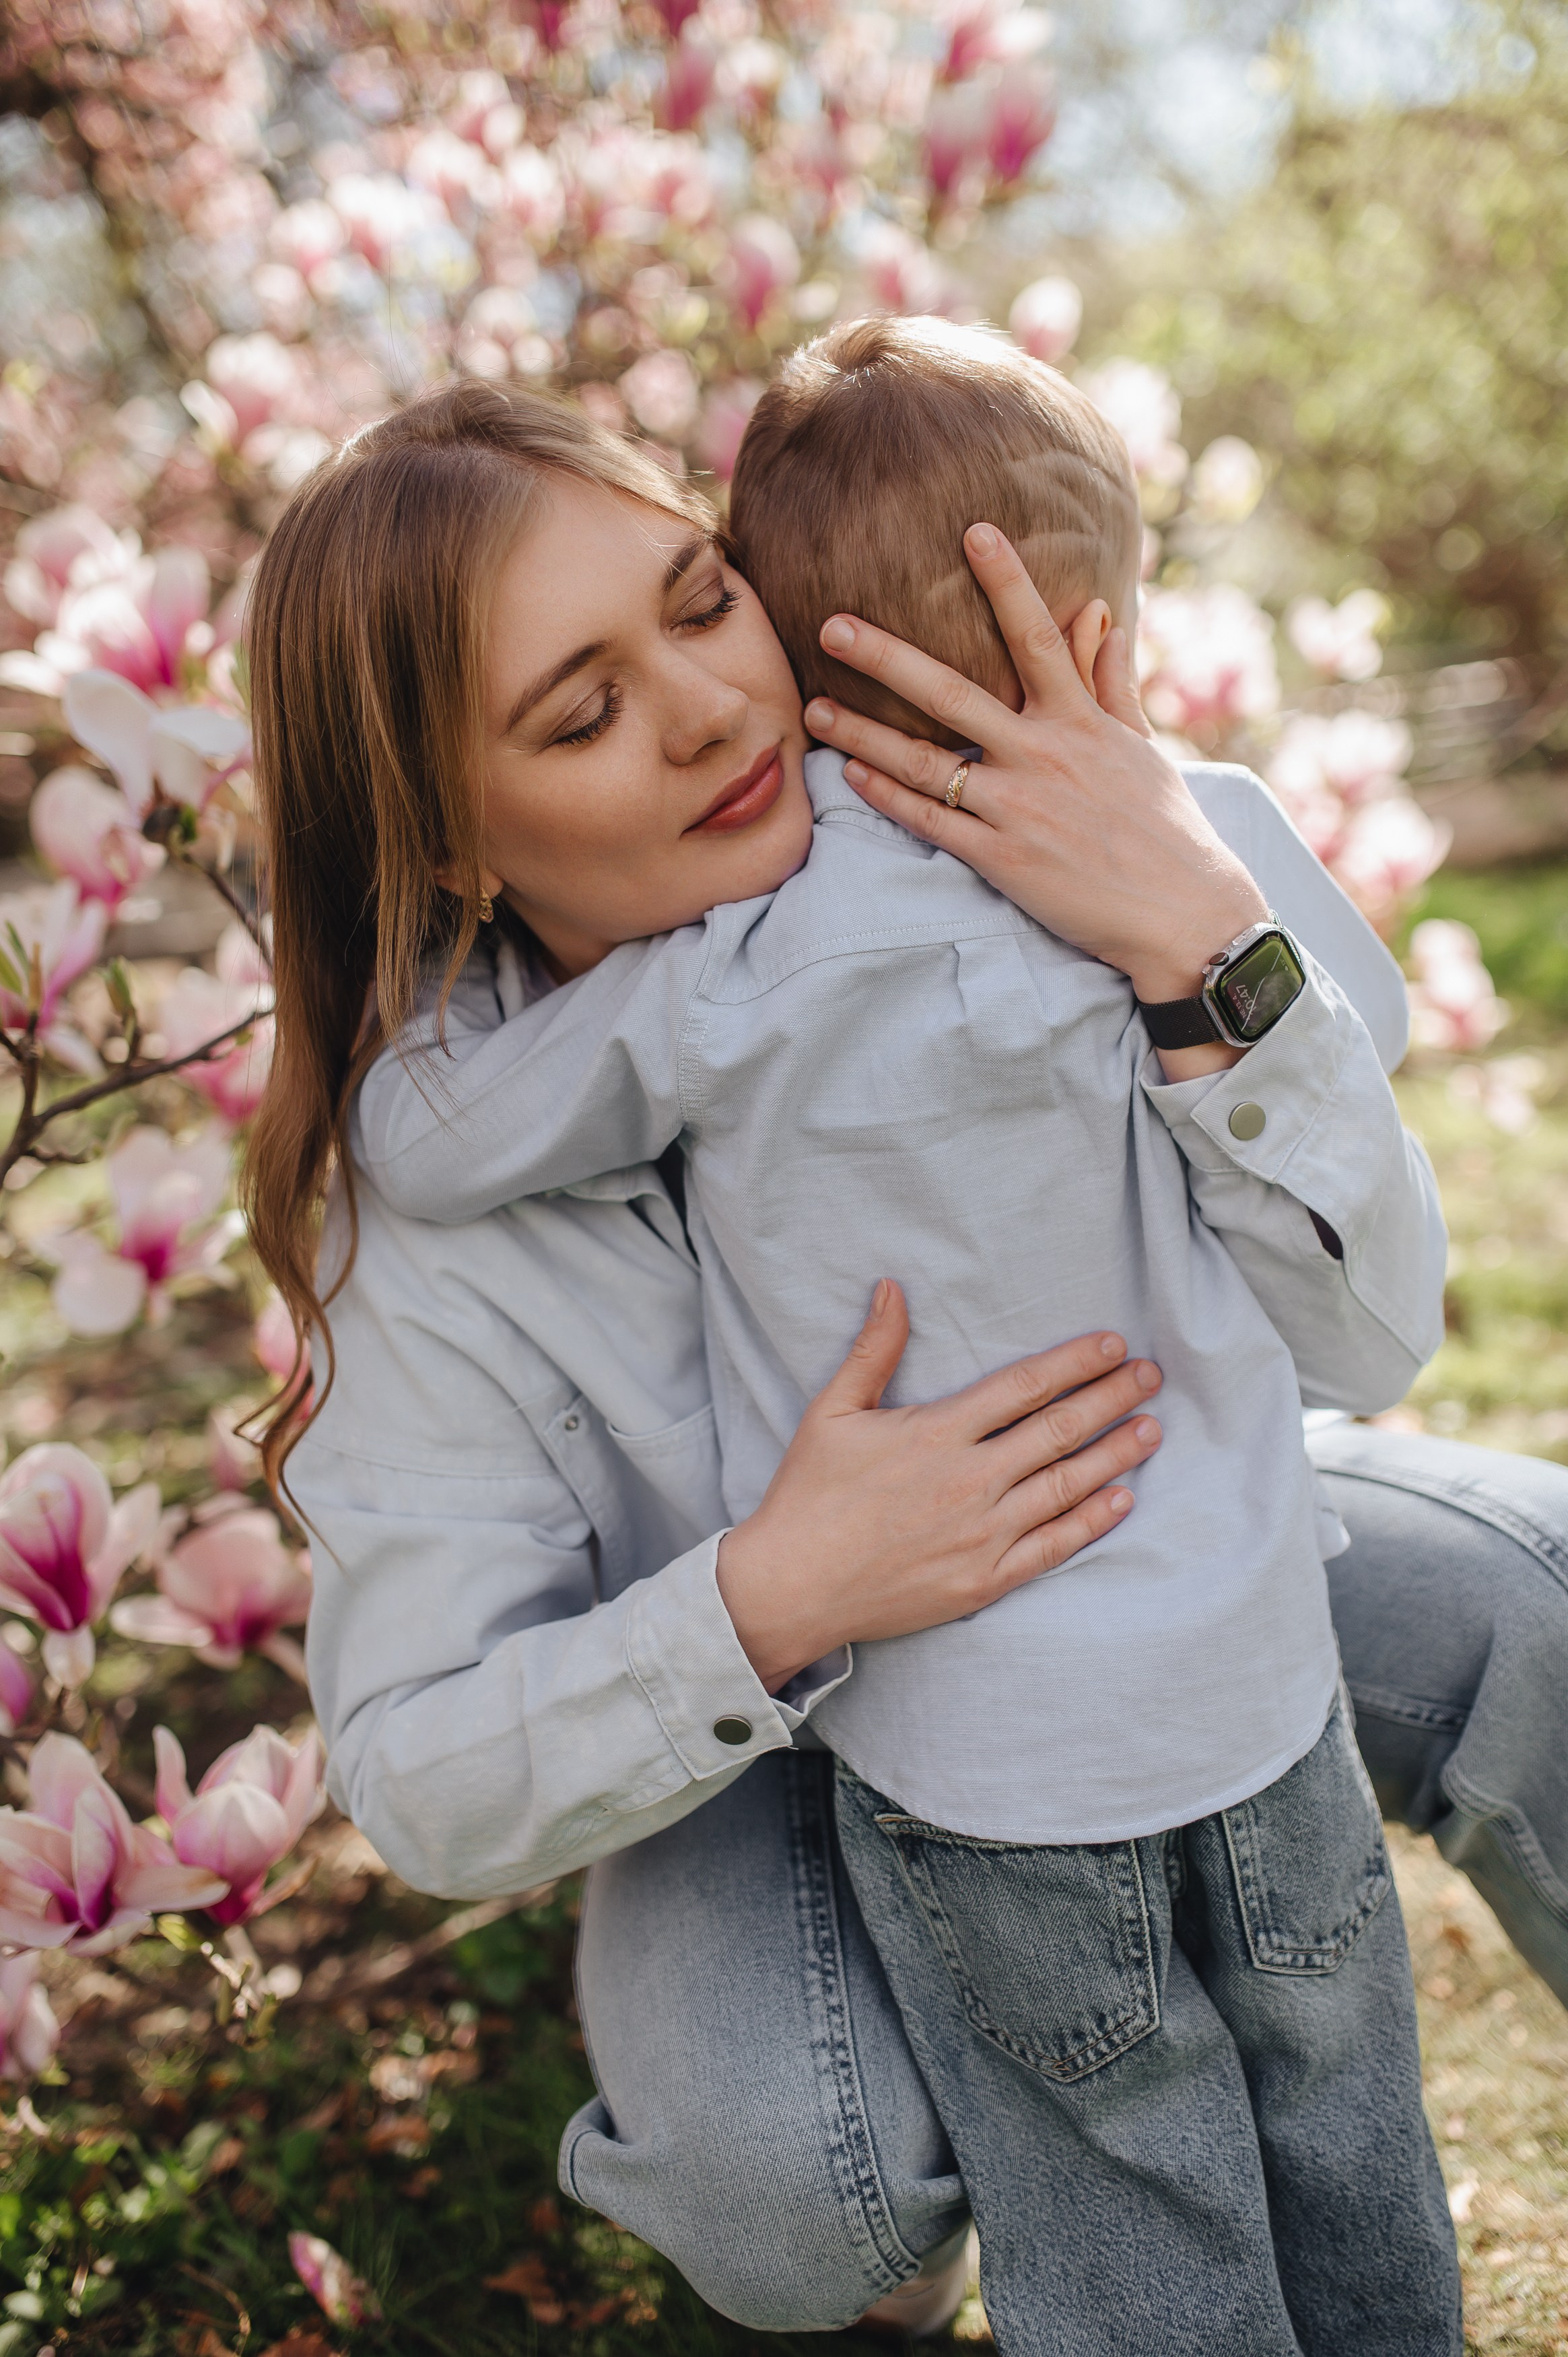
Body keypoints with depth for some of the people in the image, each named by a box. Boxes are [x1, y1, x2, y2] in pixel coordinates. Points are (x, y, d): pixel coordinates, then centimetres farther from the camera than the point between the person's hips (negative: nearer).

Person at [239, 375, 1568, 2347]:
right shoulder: (428, 1215, -27)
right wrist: (770, 1602, -42)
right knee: (799, 2194, -28)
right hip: (767, 1739, -2)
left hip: (1120, 1533, 3)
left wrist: (1202, 937, -47)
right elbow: (425, 1783, -23)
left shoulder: (976, 873, -25)